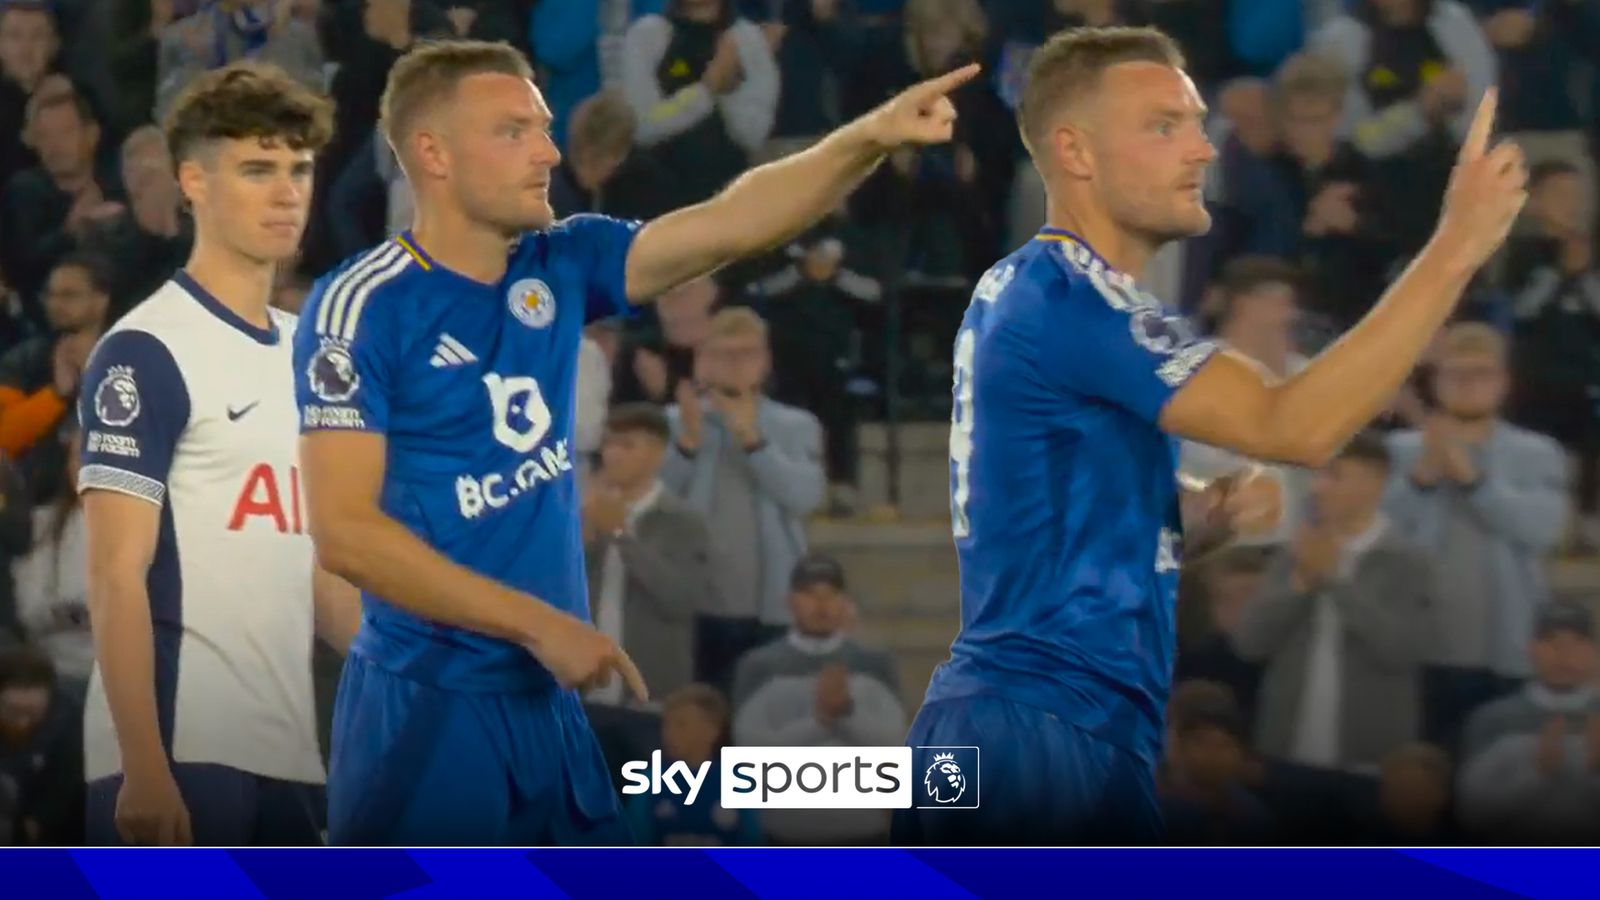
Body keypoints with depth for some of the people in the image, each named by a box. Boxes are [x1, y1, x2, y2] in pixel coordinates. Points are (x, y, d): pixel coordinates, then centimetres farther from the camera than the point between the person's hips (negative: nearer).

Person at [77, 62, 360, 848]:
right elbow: (117, 577, -11)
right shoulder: (146, 355, -7)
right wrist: (143, 767, -17)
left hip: (288, 753, 7)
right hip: (181, 753, -7)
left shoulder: (307, 355, 16)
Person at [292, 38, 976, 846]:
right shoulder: (361, 307, -11)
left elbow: (728, 225, -2)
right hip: (428, 710, -7)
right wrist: (538, 624, -17)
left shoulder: (560, 269, 7)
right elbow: (344, 530, -16)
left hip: (548, 704, 7)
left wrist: (871, 136, -18)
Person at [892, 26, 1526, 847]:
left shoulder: (1021, 291, 17)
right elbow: (1293, 427, -22)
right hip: (1050, 739, -10)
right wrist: (1457, 245, -22)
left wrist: (1202, 518, 3)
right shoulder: (1067, 295, -14)